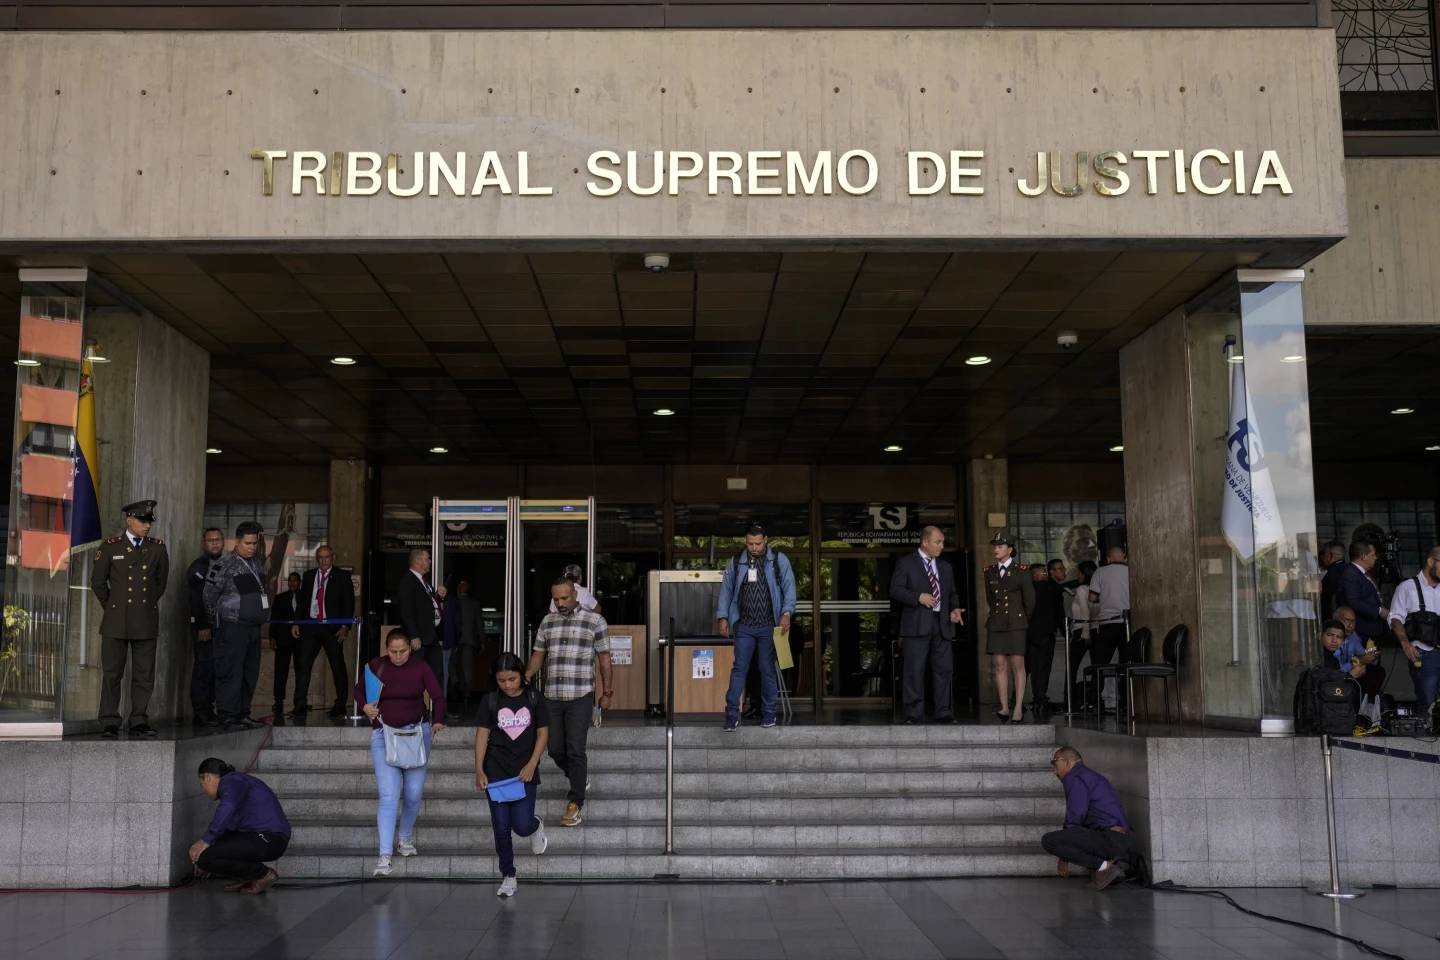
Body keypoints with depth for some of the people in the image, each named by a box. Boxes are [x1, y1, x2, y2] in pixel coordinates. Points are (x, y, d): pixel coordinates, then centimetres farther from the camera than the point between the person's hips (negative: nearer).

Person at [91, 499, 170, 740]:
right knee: (111, 673, 0)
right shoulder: (110, 547, 1)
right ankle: (109, 724, 6)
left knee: (144, 675, 4)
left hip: (146, 621, 2)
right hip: (116, 621, -2)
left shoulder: (158, 548, 7)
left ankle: (139, 722, 11)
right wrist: (112, 608, 11)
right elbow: (97, 582, 8)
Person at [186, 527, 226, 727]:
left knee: (215, 669, 6)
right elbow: (197, 599, -12)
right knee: (204, 667, -8)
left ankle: (208, 710, 10)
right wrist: (203, 626, -18)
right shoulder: (198, 566, -5)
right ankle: (200, 713, -6)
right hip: (203, 626, -7)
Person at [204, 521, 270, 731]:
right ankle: (228, 717, -5)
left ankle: (243, 714, 18)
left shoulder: (256, 564, 15)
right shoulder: (224, 565, -8)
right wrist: (214, 618, 7)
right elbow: (209, 595, -3)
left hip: (253, 626, 8)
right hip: (232, 627, -8)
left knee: (251, 672, 10)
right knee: (231, 672, -8)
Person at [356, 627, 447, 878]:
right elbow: (359, 689, 14)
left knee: (414, 793, 7)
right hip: (384, 734, -1)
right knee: (389, 795, -10)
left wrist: (438, 720, -23)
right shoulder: (375, 666, -1)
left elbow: (438, 696, -6)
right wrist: (365, 706, -7)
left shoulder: (421, 667, -3)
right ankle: (385, 855, -10)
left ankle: (406, 838, 33)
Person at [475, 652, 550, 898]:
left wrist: (532, 765, -9)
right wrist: (479, 770, -9)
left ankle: (536, 826, 29)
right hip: (496, 773, 1)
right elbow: (482, 735, -2)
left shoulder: (534, 699, 0)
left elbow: (543, 733, 1)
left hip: (525, 772, -1)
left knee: (522, 826, -8)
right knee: (501, 827, 2)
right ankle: (508, 876, 16)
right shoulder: (490, 701, 0)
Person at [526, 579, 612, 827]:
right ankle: (581, 781, 35)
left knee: (575, 750, -7)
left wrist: (607, 692, 1)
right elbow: (538, 654, 13)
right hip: (552, 697, 4)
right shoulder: (547, 622, 11)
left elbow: (604, 658, 2)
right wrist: (527, 676, -6)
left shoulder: (594, 621, 0)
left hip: (580, 697, -4)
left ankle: (576, 804, 2)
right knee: (556, 750, 8)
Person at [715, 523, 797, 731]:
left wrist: (786, 613, -15)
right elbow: (726, 589, 11)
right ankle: (732, 714, -1)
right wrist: (722, 617, 3)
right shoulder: (735, 562, 8)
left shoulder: (779, 560, 2)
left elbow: (789, 587, -3)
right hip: (744, 626, 1)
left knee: (768, 670, 4)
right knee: (739, 668, -2)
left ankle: (768, 714, 14)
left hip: (770, 626, -1)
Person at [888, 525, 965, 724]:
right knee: (914, 671, -5)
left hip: (942, 625, 5)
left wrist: (954, 610, 4)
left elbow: (953, 593, 24)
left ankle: (944, 714, 9)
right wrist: (918, 597, -16)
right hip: (917, 624, -5)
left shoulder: (946, 567, 21)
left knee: (944, 670, 3)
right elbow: (895, 590, -4)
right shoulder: (905, 563, 3)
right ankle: (914, 715, -1)